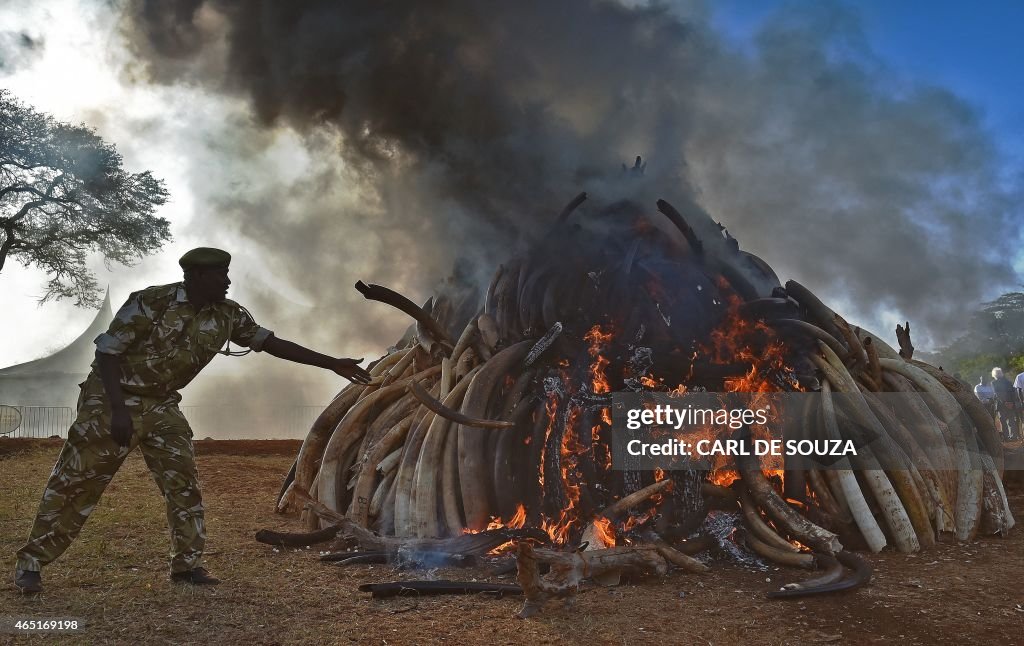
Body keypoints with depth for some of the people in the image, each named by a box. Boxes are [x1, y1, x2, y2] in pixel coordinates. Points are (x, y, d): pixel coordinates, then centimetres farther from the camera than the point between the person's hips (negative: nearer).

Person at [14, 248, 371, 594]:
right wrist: (118, 410, -27)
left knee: (183, 481, -1)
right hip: (112, 398, -5)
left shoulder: (227, 315, -5)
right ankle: (30, 561, 14)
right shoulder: (151, 302, -23)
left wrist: (332, 363, -2)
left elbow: (271, 342, 1)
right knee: (75, 481, -1)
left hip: (161, 403, 6)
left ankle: (187, 564, 10)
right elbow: (107, 352, -19)